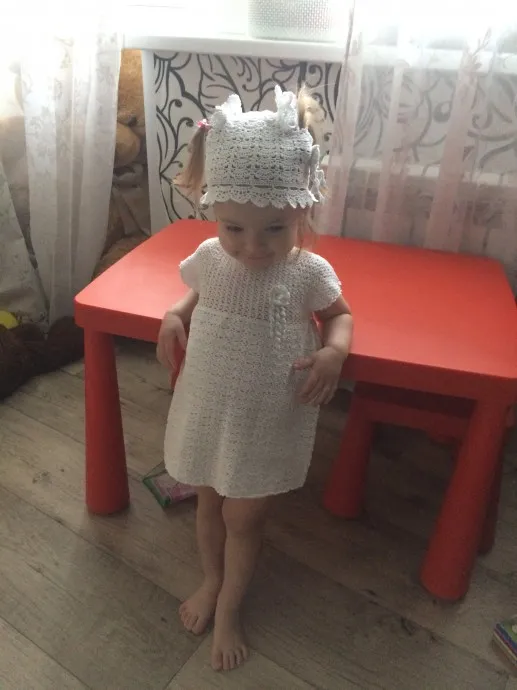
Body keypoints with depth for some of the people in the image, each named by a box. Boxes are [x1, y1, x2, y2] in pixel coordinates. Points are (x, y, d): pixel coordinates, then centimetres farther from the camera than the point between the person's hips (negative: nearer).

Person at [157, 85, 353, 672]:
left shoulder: (310, 273, -18)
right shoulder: (208, 258, -11)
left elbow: (340, 315, 1)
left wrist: (334, 352, -20)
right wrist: (174, 315, -8)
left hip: (268, 421, -2)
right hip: (208, 410, 3)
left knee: (244, 517, 15)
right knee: (210, 503, 23)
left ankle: (229, 609, 42)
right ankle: (211, 580, 52)